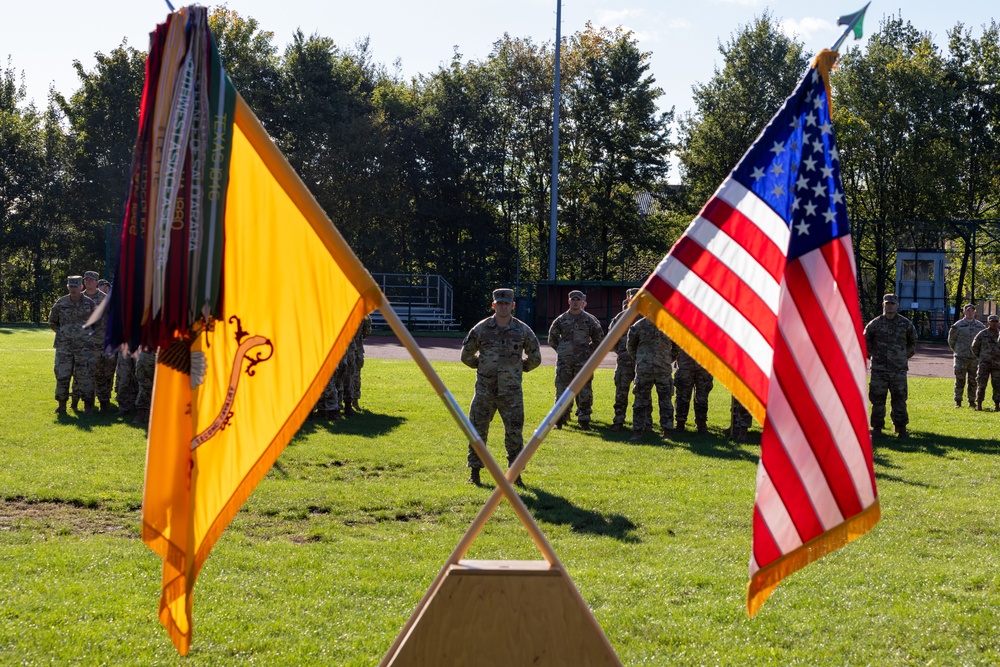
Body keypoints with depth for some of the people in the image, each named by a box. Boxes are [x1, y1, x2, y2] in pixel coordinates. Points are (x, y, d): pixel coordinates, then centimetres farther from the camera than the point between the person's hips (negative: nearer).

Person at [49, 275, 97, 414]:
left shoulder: (89, 304, -1)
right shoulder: (61, 303, 3)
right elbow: (52, 321, 16)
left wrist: (90, 332, 5)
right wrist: (61, 332, 9)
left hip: (84, 346, -2)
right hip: (64, 346, 2)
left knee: (85, 376, -2)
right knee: (62, 374, 0)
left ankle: (88, 405, 7)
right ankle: (62, 405, 9)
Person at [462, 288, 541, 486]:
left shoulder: (523, 330, 0)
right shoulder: (481, 329, -1)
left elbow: (535, 358, 12)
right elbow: (466, 355, 11)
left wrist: (520, 369, 11)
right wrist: (482, 366, 10)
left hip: (511, 393, 0)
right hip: (485, 390, 0)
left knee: (514, 433, 1)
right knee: (478, 431, 3)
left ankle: (515, 473, 11)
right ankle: (474, 471, 14)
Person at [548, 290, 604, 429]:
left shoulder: (590, 320, 2)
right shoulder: (561, 320, 5)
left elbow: (599, 338, 12)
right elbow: (552, 338, 17)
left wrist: (590, 351, 7)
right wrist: (560, 350, 11)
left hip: (583, 361, -1)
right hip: (564, 362, 1)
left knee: (584, 391, 0)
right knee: (562, 389, 1)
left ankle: (584, 420, 7)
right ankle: (560, 419, 9)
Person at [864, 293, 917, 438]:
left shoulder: (906, 324, 4)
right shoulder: (874, 324, 2)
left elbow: (912, 343, 18)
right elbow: (866, 342, 14)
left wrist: (905, 356, 13)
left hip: (899, 369, 0)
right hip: (879, 369, 0)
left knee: (899, 399, 3)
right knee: (877, 399, 1)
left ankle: (901, 427, 12)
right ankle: (877, 427, 8)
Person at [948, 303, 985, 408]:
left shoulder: (980, 326, 6)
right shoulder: (957, 326, -3)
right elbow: (951, 340, 6)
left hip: (975, 358, 3)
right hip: (961, 358, -3)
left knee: (973, 382, 6)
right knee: (960, 381, -1)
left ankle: (972, 402, 13)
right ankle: (958, 402, 5)